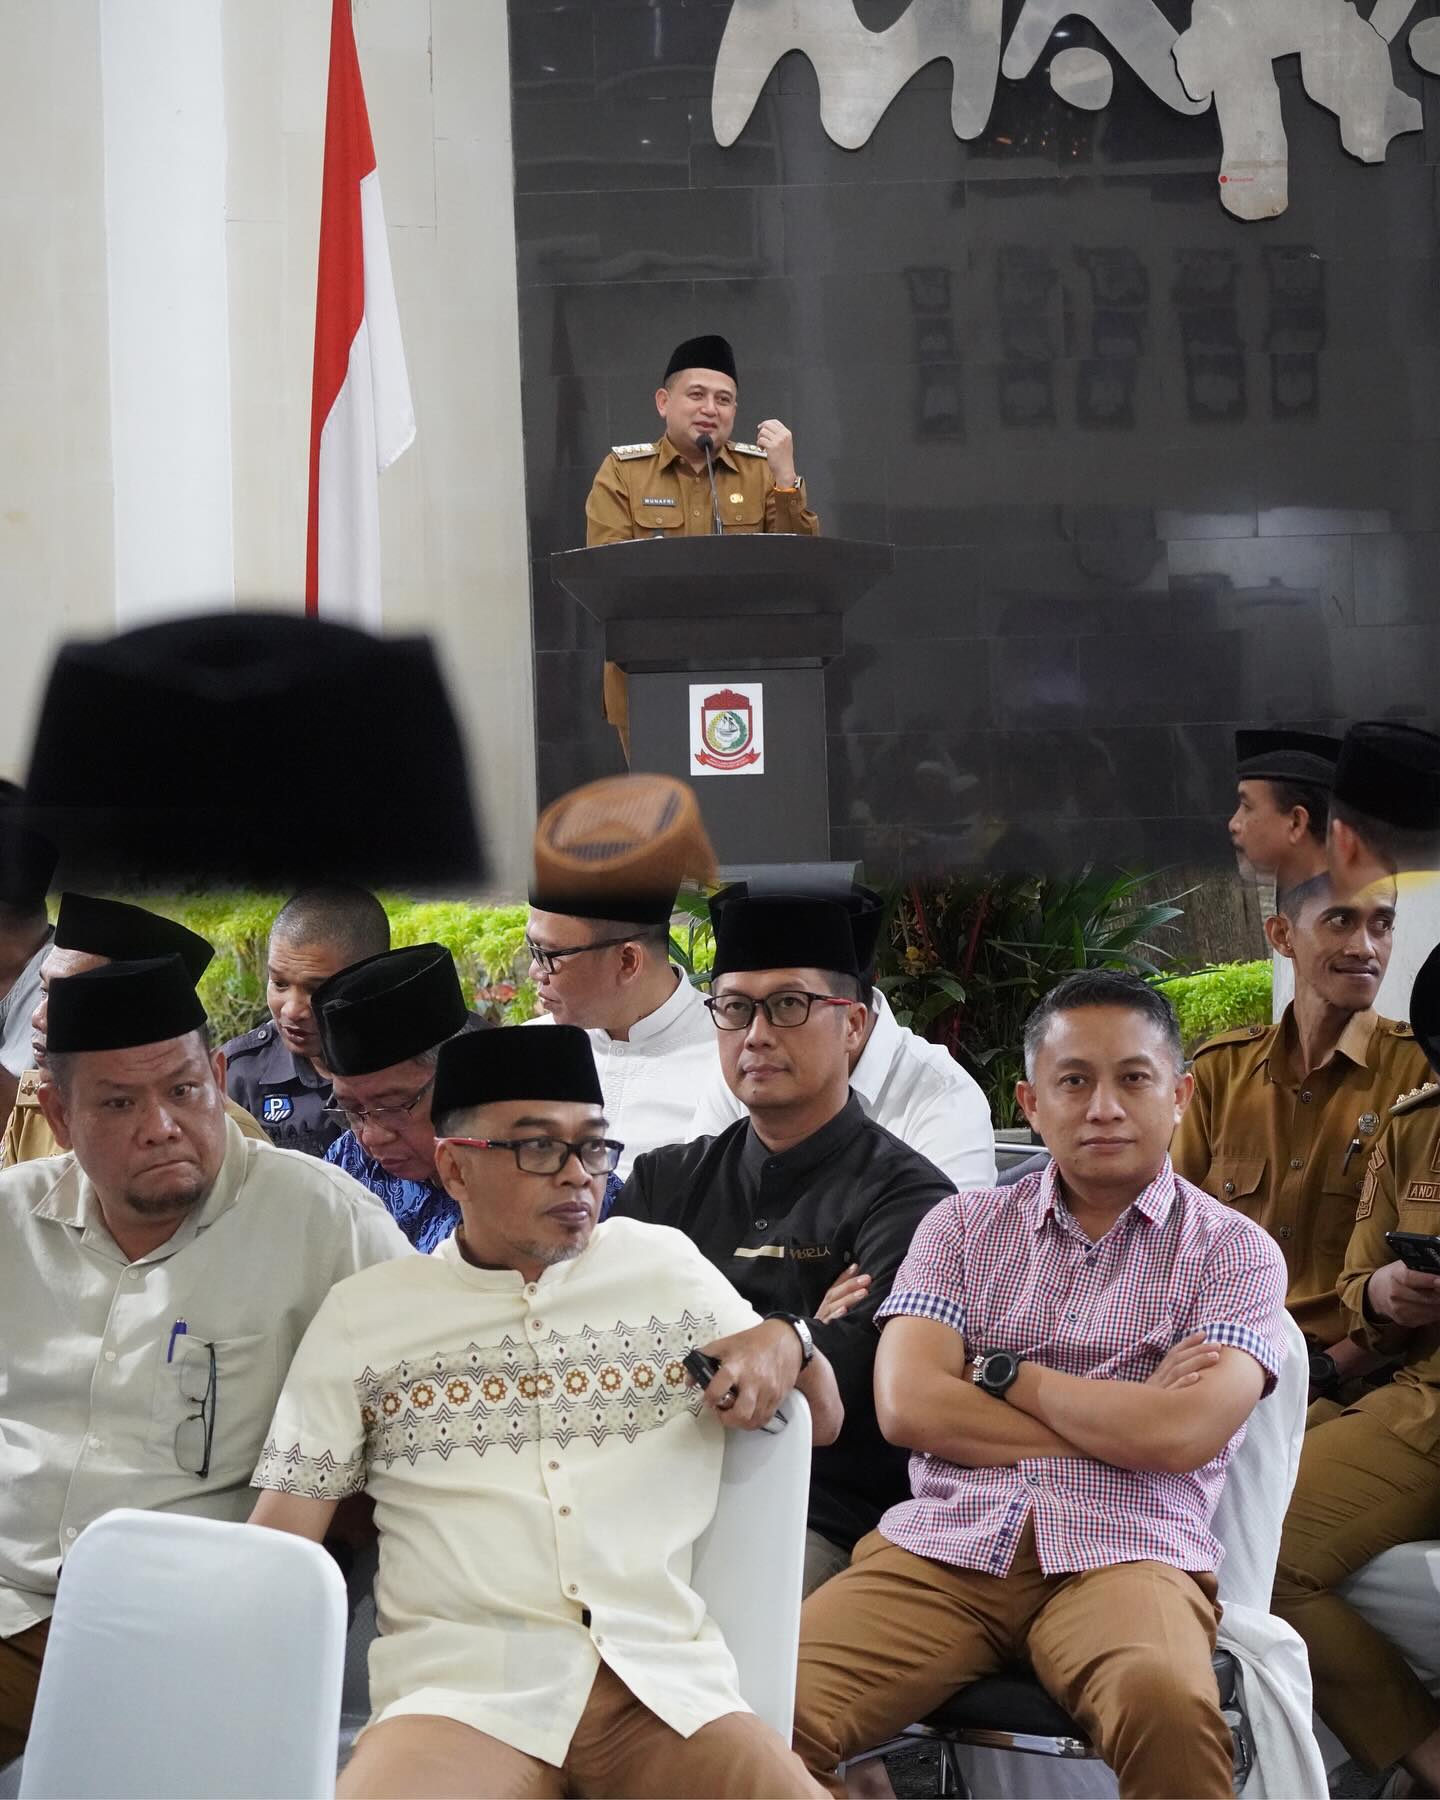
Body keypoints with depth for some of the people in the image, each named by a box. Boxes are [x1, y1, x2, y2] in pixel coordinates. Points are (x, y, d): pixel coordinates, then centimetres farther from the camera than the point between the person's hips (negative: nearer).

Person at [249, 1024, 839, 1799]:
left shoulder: (670, 1269, 15)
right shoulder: (362, 1316, 11)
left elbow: (820, 1424, 23)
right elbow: (276, 1544, 9)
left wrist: (787, 1342, 1)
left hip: (664, 1681, 2)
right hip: (462, 1687, -1)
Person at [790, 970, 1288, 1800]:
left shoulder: (1234, 1251, 9)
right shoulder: (963, 1227, 16)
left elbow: (1181, 1436, -8)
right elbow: (908, 1406, 0)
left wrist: (1002, 1375, 2)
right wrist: (1123, 1418, -1)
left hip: (1121, 1553, -1)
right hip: (942, 1545, 2)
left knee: (1169, 1705, -37)